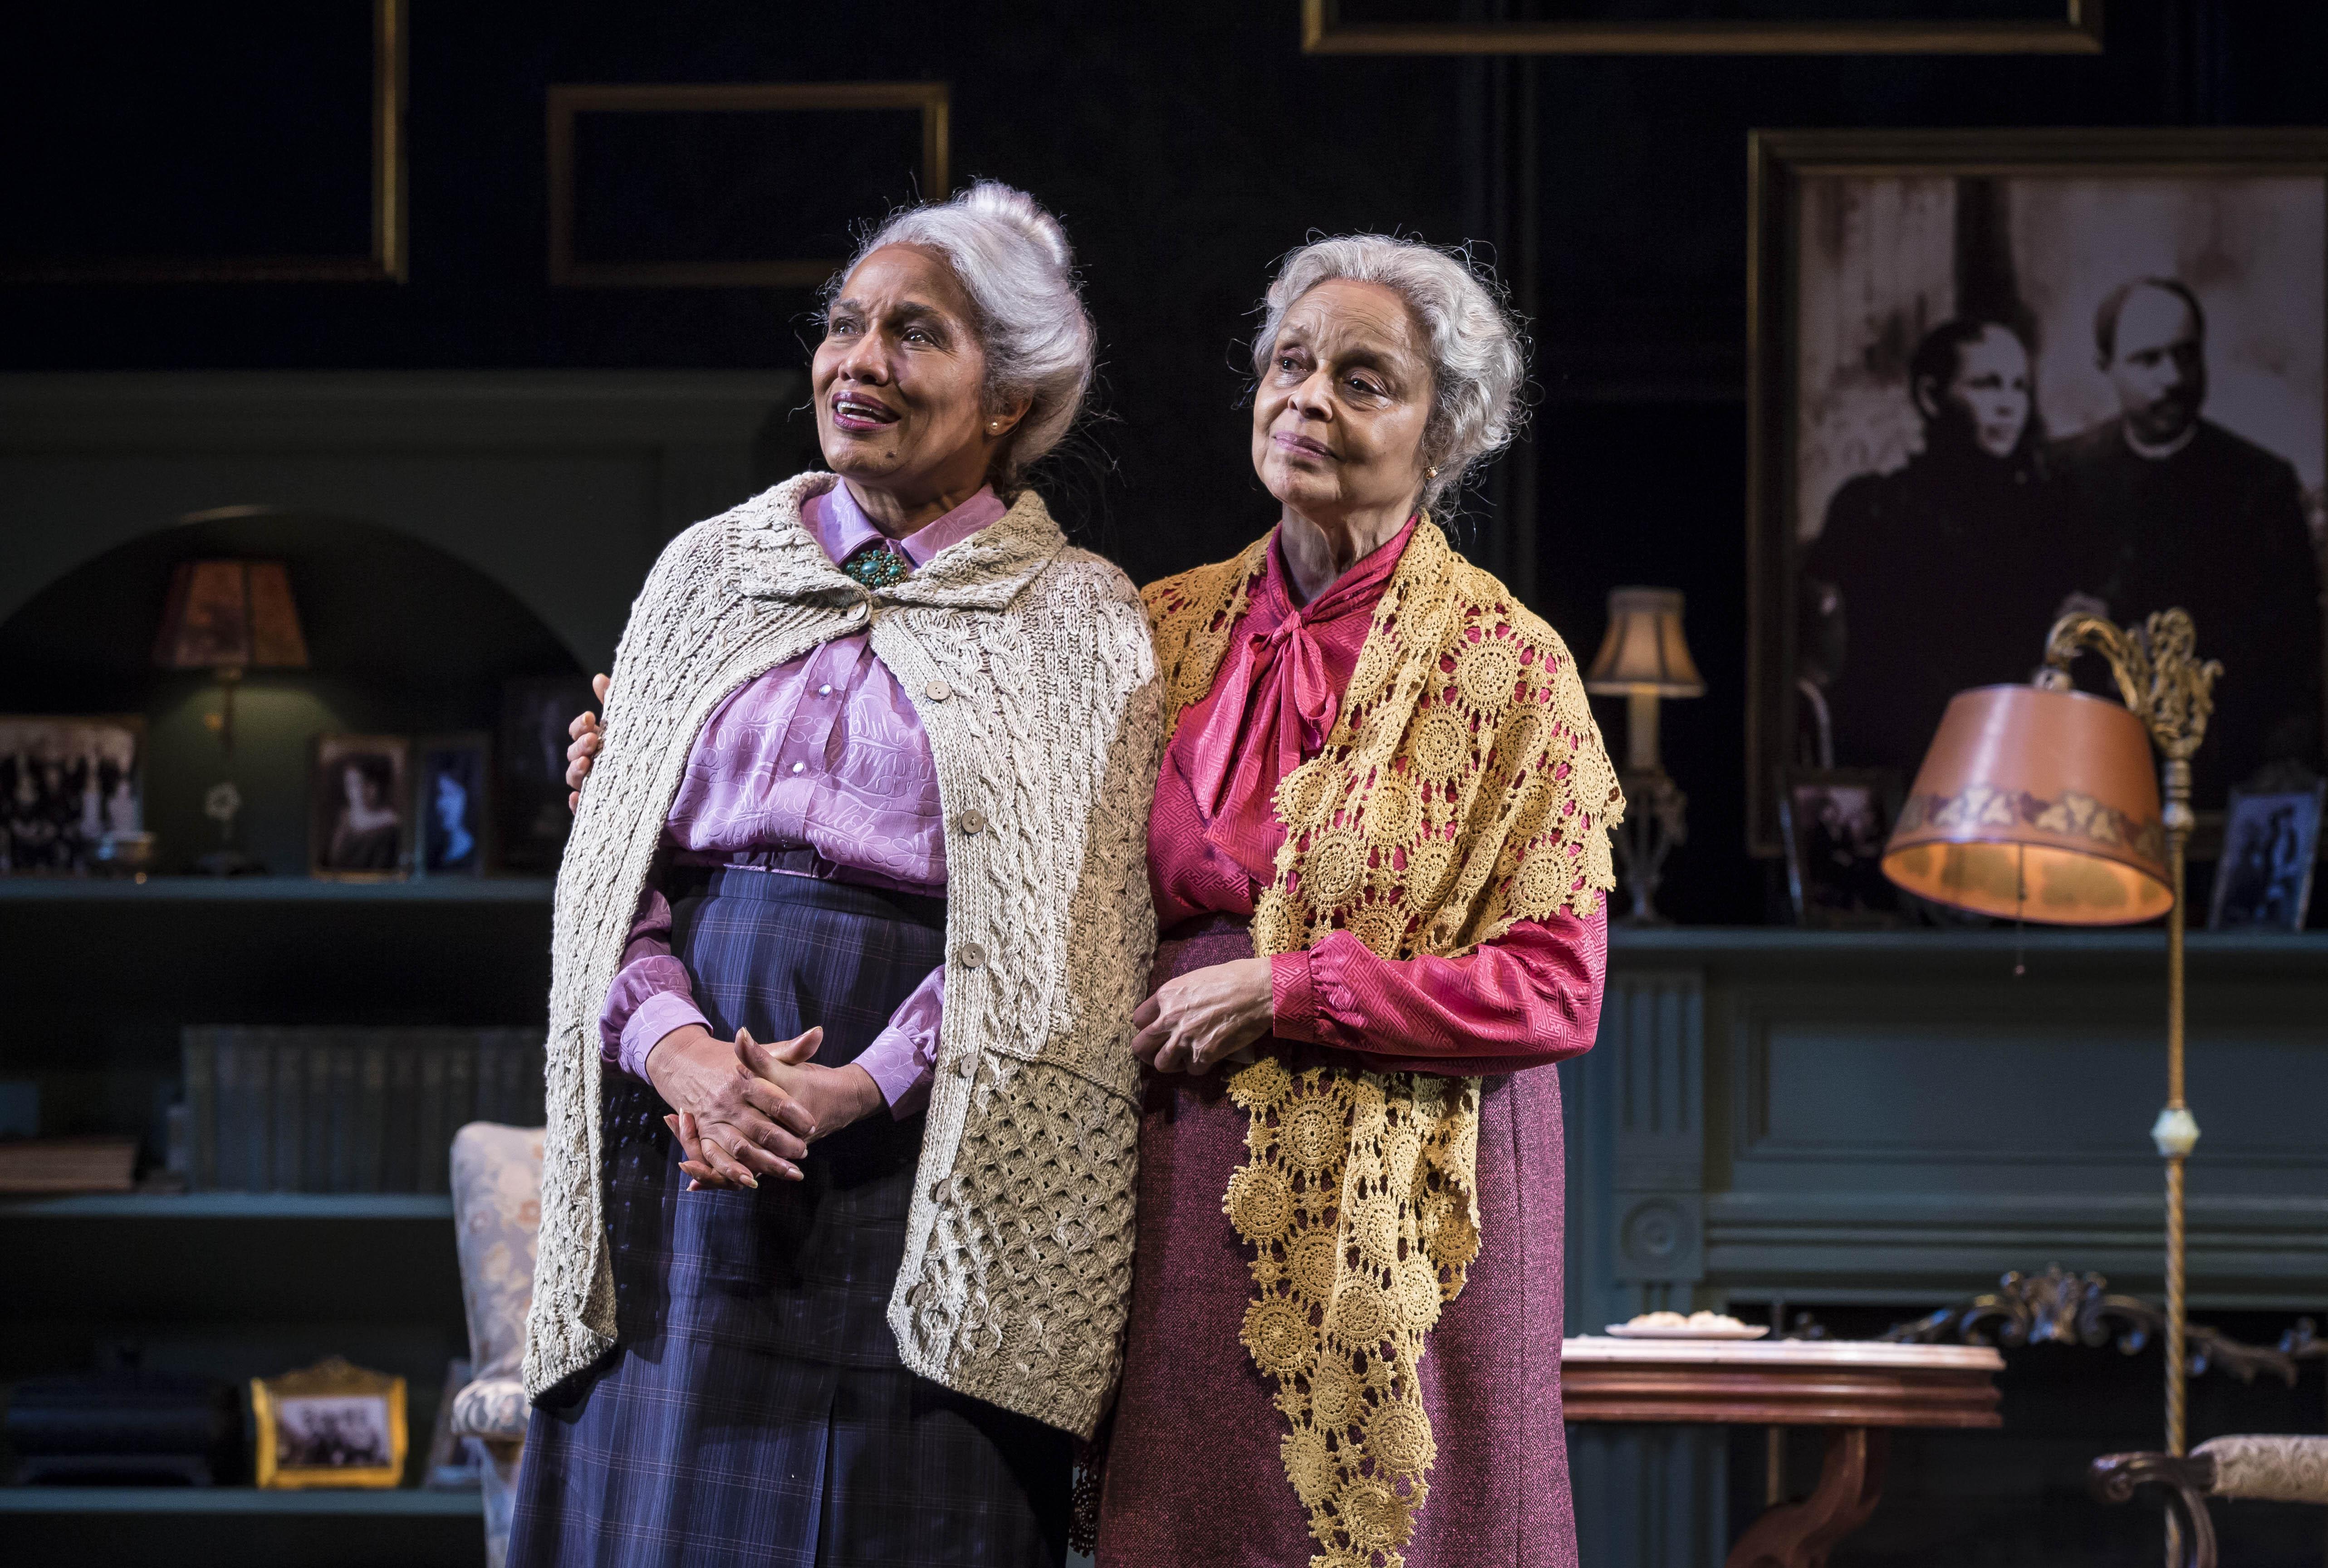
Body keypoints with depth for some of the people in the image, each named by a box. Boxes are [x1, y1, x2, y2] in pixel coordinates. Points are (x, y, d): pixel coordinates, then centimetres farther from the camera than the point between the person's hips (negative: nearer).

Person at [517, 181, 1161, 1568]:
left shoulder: (1078, 623, 5)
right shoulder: (708, 576, 14)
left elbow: (1063, 948, -4)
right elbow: (608, 875, 8)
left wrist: (850, 1091, -15)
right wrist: (683, 1052, -12)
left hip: (926, 1156, -3)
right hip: (679, 1140, 3)